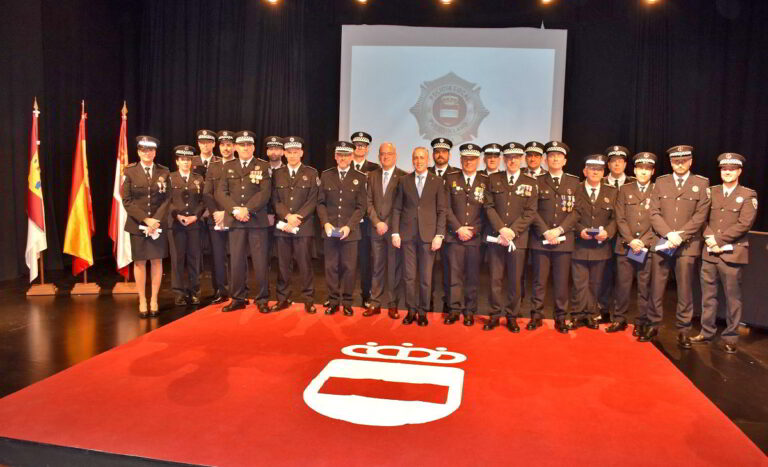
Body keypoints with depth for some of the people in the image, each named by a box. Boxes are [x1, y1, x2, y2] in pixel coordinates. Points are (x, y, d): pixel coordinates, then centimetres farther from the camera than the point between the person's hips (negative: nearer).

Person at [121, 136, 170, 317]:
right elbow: (127, 200, -3)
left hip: (159, 224, 1)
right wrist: (145, 219, -13)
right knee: (139, 262, 3)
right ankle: (142, 301, 12)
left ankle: (154, 300, 13)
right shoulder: (130, 172, 1)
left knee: (157, 261, 3)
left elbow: (167, 199, 0)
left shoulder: (164, 172, 4)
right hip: (137, 224, -1)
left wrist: (156, 220, -12)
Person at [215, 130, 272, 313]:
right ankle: (238, 299, 16)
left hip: (257, 220, -2)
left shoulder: (263, 166, 5)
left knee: (260, 261, -1)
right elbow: (220, 192, 4)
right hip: (235, 221, 2)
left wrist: (247, 209, -16)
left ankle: (262, 300, 9)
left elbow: (265, 193, -6)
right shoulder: (228, 167, 13)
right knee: (237, 261, 6)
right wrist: (235, 210, -12)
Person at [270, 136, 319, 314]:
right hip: (281, 226, 2)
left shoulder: (311, 173, 5)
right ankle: (283, 298, 14)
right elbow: (275, 200, 5)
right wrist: (287, 216, -11)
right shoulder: (277, 174, 12)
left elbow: (312, 201, -2)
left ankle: (308, 299, 8)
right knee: (283, 264, 5)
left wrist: (297, 219, -12)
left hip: (304, 226, -2)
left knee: (305, 263, 0)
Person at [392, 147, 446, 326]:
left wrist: (439, 235, -6)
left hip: (428, 234, -1)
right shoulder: (404, 180, 8)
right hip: (408, 234, 1)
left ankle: (423, 312, 15)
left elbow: (442, 210, 2)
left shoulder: (437, 181, 4)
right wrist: (395, 233, 0)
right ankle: (411, 310, 16)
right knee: (409, 276, 5)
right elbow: (397, 209, 7)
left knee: (426, 277, 3)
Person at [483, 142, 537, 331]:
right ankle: (495, 315, 14)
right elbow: (489, 207, 1)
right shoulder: (494, 179, 7)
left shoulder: (530, 183, 6)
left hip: (518, 238, 0)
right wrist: (501, 229, -12)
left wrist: (512, 231, -12)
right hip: (495, 237, 0)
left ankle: (512, 316, 16)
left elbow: (530, 213, -1)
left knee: (515, 280, 4)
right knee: (495, 278, 3)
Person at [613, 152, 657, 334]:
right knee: (622, 285, 4)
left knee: (645, 287, 3)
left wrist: (643, 242, -10)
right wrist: (631, 240, -9)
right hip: (625, 246, 1)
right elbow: (620, 219, 3)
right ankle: (619, 319, 15)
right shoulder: (625, 190, 10)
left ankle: (641, 323, 12)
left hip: (648, 248, -1)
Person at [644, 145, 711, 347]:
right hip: (661, 244, 1)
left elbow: (700, 216, -3)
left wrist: (680, 235, -13)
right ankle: (653, 325, 17)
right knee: (656, 289, 5)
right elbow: (654, 213, 1)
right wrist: (668, 234, -13)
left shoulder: (702, 183, 5)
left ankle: (683, 330, 14)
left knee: (685, 291, 4)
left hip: (688, 245, -1)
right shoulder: (660, 182, 9)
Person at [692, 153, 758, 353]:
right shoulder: (711, 191, 11)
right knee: (708, 295, 9)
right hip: (710, 252, 4)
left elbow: (744, 224, -10)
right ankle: (706, 332, 19)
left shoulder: (748, 195, 0)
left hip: (732, 253, -3)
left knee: (732, 297, 4)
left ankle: (731, 337, 14)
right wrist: (709, 238, -11)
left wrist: (719, 239, -14)